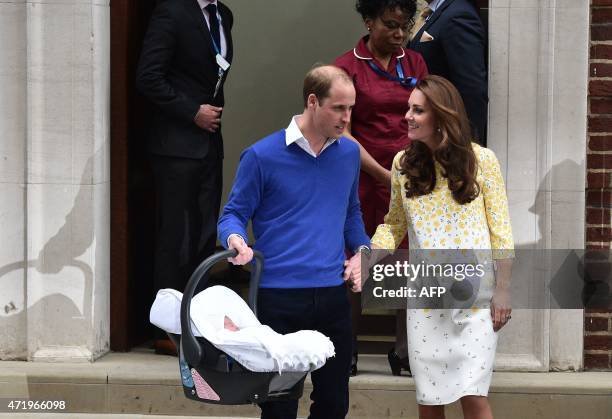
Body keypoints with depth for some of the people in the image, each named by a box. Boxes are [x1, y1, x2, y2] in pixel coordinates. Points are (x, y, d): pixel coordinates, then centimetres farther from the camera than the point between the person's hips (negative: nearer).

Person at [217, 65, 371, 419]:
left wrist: (362, 251, 8)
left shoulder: (349, 153, 10)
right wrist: (235, 238, -21)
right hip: (279, 295, -4)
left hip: (333, 294, 5)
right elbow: (235, 213, 1)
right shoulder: (262, 156, -5)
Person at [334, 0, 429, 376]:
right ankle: (348, 351, 15)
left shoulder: (415, 63, 10)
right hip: (365, 178, -3)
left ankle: (405, 352, 6)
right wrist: (383, 174, -15)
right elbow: (342, 133, -7)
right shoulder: (348, 67, -3)